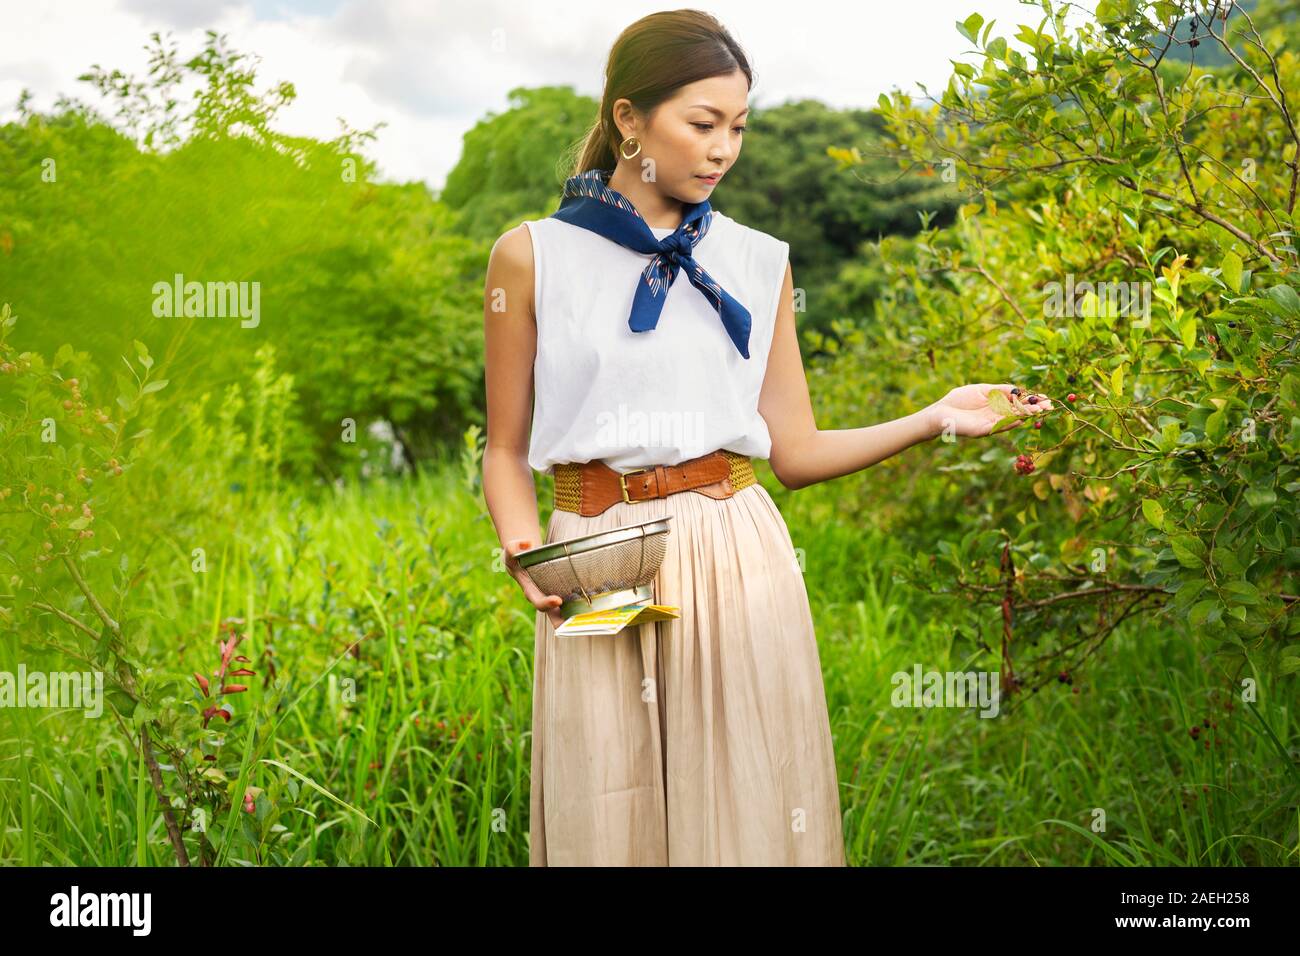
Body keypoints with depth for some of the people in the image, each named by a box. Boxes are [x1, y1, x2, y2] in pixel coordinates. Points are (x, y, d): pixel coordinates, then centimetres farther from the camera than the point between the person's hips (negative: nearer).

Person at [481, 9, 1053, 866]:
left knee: (749, 807, 5)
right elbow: (507, 451, 6)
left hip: (739, 564, 2)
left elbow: (795, 452, 7)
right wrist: (523, 551, -12)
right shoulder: (533, 256, 3)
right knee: (610, 822, 5)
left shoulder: (759, 264, 9)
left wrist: (933, 419, -4)